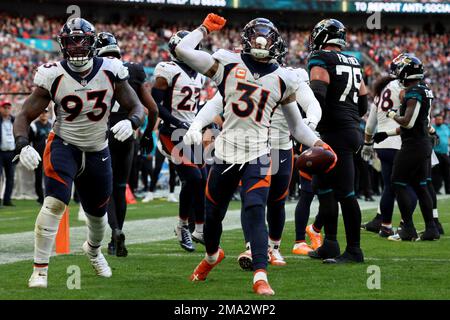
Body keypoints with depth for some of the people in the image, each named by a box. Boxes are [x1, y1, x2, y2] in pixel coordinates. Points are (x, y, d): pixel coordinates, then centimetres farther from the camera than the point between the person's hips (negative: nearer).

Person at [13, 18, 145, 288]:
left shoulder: (111, 71, -11)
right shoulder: (53, 76, -15)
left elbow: (138, 108, -5)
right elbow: (25, 116, -10)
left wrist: (131, 122, -29)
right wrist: (22, 145, -30)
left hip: (98, 152, 3)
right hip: (64, 146, -3)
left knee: (98, 213, 19)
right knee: (55, 202, -26)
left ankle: (93, 249, 54)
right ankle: (40, 269, -19)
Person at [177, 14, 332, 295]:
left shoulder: (283, 79, 6)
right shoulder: (228, 65, 1)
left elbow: (296, 125, 12)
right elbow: (182, 50, -5)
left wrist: (318, 144, -2)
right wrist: (206, 28, 4)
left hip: (258, 154, -1)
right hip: (227, 150, 1)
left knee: (255, 212, -18)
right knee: (213, 214, 14)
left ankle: (261, 277, -21)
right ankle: (212, 255, 45)